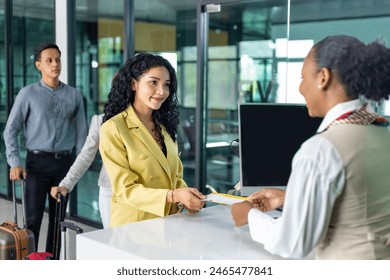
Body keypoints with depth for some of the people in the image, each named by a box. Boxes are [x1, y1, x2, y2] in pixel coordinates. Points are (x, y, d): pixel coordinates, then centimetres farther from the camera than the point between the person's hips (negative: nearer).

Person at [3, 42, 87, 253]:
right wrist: (15, 163, -9)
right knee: (33, 219, -3)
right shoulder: (28, 94, -2)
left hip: (65, 162, 3)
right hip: (38, 162, -2)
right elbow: (11, 130, 0)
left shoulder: (74, 95, 5)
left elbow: (81, 132, 7)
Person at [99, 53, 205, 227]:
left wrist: (185, 197, -6)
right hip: (133, 226, -5)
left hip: (169, 224, 5)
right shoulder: (113, 129, -9)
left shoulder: (164, 125, 12)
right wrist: (172, 196, -24)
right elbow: (125, 190, -12)